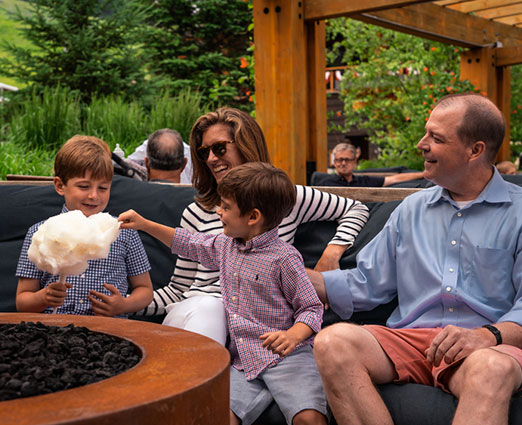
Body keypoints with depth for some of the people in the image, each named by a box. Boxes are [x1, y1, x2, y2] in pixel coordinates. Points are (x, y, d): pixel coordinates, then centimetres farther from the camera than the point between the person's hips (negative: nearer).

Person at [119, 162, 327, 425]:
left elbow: (312, 309, -5)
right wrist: (145, 224, 29)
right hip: (244, 361, 6)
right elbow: (191, 244, 31)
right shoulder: (226, 246, 13)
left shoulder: (283, 258, -9)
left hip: (285, 354, -5)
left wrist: (293, 336, -25)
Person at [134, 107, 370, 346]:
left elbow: (356, 210, 20)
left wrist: (331, 254, 3)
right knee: (207, 306, -37)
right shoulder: (197, 214, 12)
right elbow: (178, 289, 14)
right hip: (195, 311, 1)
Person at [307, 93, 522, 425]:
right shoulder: (412, 209, 19)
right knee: (333, 342, -26)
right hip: (410, 337, 4)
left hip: (489, 346, -4)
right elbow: (363, 286, 18)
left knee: (493, 366, -40)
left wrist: (487, 336, -24)